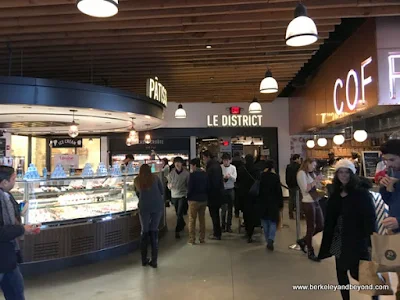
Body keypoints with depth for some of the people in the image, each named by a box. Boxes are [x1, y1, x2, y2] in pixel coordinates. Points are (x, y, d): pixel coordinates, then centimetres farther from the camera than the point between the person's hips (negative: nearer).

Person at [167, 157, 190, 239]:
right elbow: (169, 184, 4)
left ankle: (177, 231, -1)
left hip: (183, 195, -3)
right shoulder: (171, 173, -2)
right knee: (177, 213, 17)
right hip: (174, 195, 3)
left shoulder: (186, 173, -8)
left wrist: (188, 194, -11)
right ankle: (183, 224, 43)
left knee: (179, 214, -8)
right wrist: (169, 186, -19)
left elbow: (188, 184, -3)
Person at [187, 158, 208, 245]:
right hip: (204, 199, 5)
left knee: (192, 220, 4)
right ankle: (202, 239, 18)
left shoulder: (193, 175, -14)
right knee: (202, 219, 13)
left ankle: (192, 240, 7)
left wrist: (188, 197, 0)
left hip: (194, 200, -5)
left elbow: (190, 188, -14)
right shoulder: (205, 174, 3)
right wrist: (206, 196, 11)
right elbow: (208, 187, 5)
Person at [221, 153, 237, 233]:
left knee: (230, 208, 9)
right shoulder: (220, 167, -5)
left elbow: (235, 179, -6)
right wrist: (224, 178, -27)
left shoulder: (233, 167, 0)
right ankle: (223, 225, 13)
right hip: (223, 189, -2)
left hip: (231, 190, 2)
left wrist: (230, 176, -25)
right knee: (224, 208, -2)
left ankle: (229, 226, 20)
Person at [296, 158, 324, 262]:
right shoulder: (301, 173, -9)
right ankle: (310, 253, 13)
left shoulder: (311, 174, 15)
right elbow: (305, 189, -17)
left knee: (320, 226, 10)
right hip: (308, 203, -8)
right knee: (311, 227, -1)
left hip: (315, 202, 8)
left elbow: (316, 188, 17)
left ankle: (303, 241, 28)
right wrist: (315, 181, -14)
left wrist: (318, 181, 1)